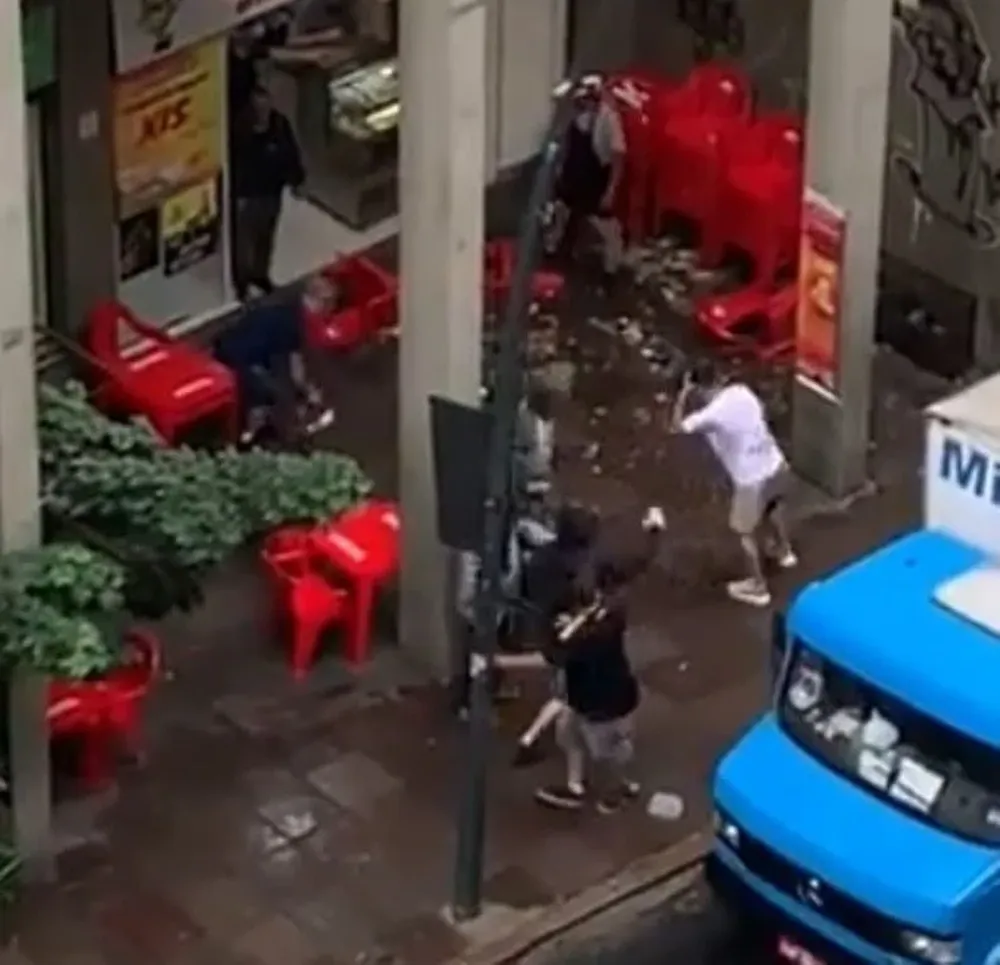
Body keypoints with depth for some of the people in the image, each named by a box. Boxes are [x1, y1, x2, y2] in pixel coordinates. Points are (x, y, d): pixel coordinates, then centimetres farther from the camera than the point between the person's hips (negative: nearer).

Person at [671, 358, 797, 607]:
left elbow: (678, 425, -9)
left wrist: (684, 393, -4)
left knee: (746, 532, 17)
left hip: (752, 479, -7)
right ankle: (784, 550, 61)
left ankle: (758, 587, 30)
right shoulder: (743, 391, -5)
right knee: (774, 507, 37)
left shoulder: (712, 414, -24)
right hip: (776, 465, 7)